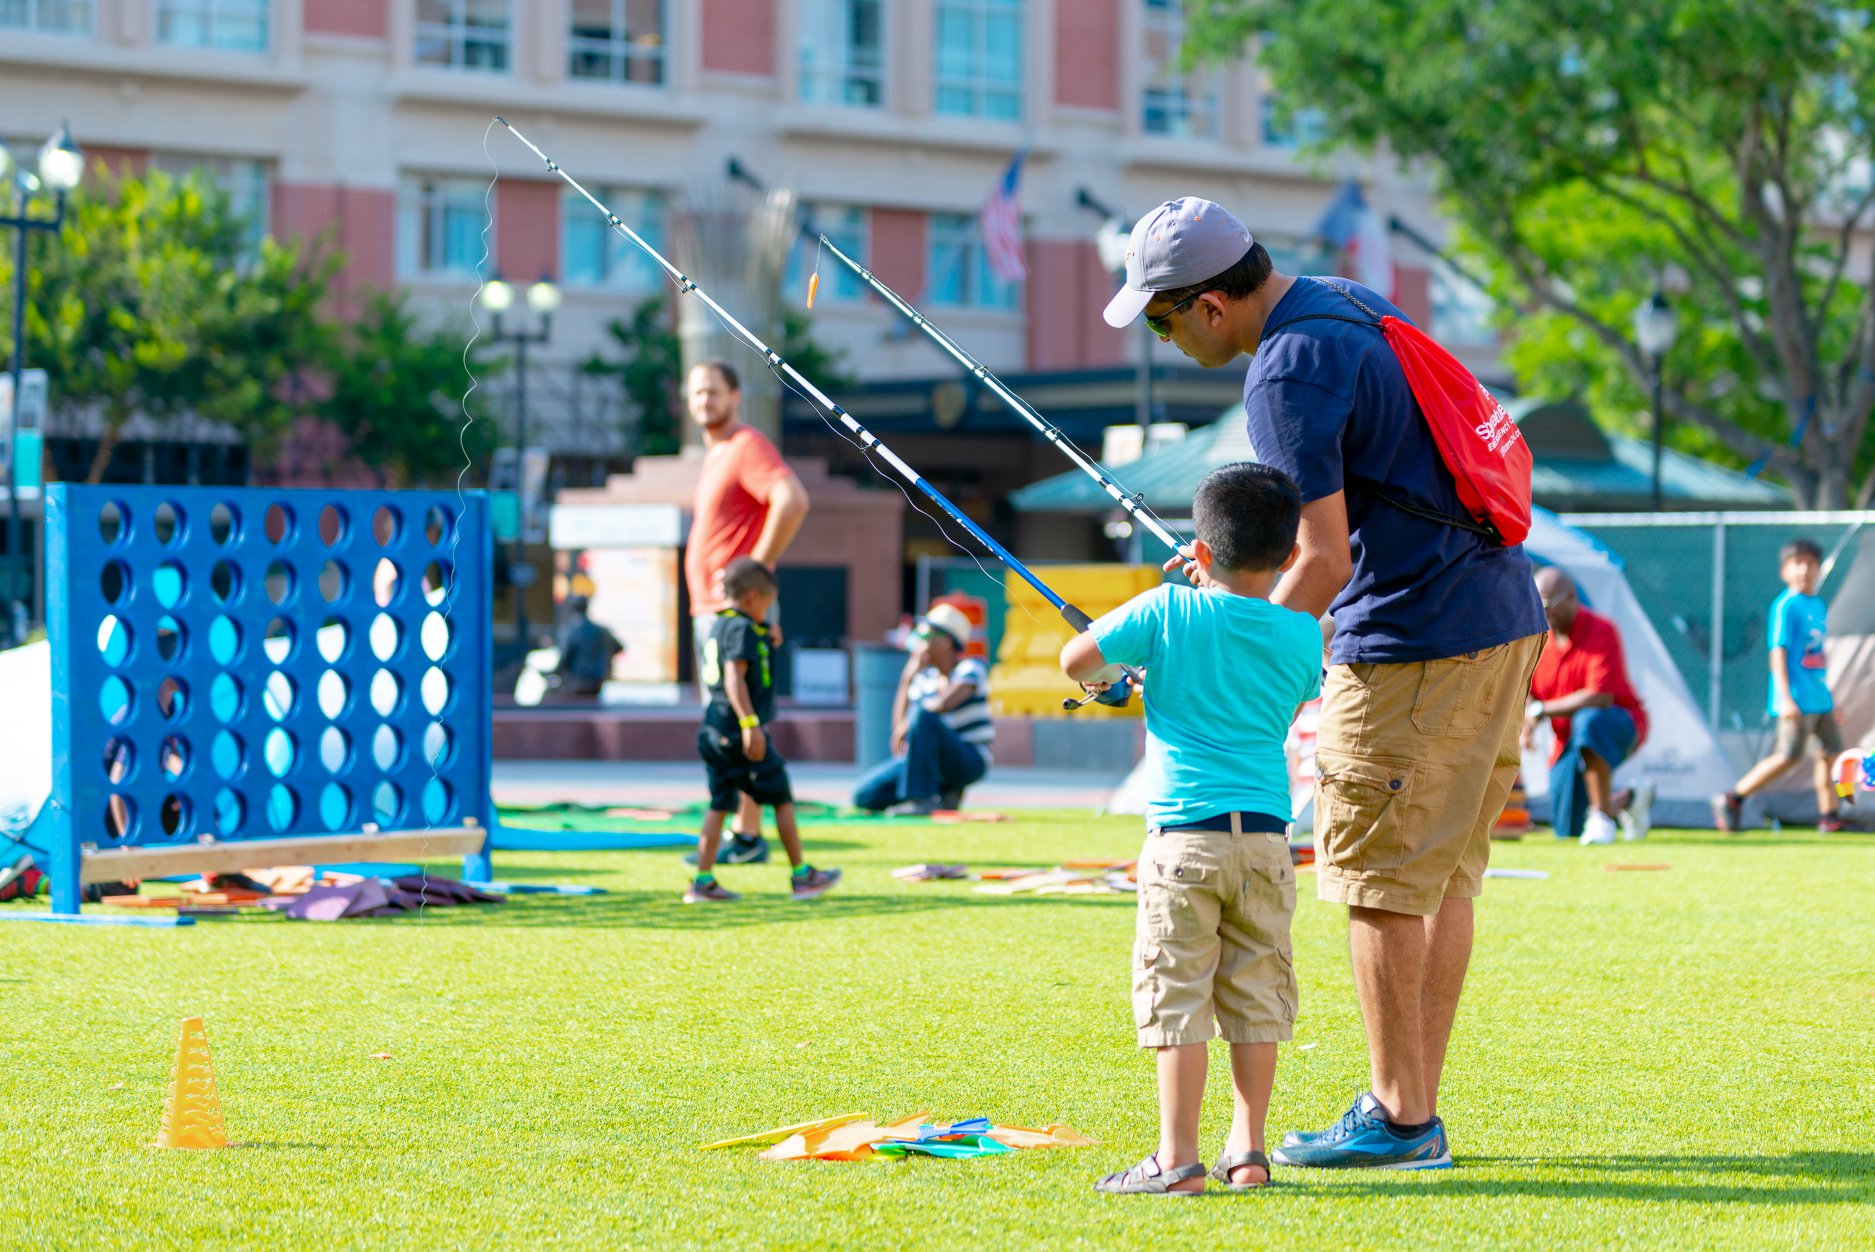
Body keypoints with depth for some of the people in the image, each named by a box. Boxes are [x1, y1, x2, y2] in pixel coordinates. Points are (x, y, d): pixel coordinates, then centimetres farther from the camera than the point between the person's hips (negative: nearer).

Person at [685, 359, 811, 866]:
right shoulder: (715, 455, 20)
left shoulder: (747, 448, -11)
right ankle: (744, 837, 16)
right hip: (708, 610, 10)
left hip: (733, 610, -10)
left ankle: (747, 838, -9)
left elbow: (793, 502, -27)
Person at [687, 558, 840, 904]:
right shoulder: (743, 629, -13)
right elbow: (734, 678, -23)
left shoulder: (719, 627, 16)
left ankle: (703, 881, 3)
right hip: (738, 729, -9)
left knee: (720, 805, 9)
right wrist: (750, 724, -27)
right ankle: (801, 876, 8)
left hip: (715, 731, 9)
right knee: (782, 799, 2)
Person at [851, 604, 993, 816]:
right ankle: (945, 794, 2)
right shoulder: (924, 677, 11)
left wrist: (906, 726, -18)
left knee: (923, 715, -33)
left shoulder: (971, 668, -9)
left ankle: (922, 799, -30)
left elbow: (944, 704, -29)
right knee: (864, 796, -4)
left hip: (969, 761, -7)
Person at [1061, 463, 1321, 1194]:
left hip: (1183, 837, -3)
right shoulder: (1302, 635, 4)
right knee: (1257, 994, 10)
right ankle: (1248, 1150, 14)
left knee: (1177, 996, -2)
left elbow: (1074, 659, -2)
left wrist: (1104, 674, 21)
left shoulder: (1167, 612, -5)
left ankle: (1177, 1159, -5)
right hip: (1266, 835, 3)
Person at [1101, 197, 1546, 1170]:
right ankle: (1417, 1112, 16)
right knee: (1442, 876, 12)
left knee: (1379, 879, -2)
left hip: (1413, 643, -10)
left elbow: (1326, 562, -17)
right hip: (1503, 617, 10)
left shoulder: (1286, 375, -16)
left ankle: (1397, 1118, 2)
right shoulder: (1348, 304, 13)